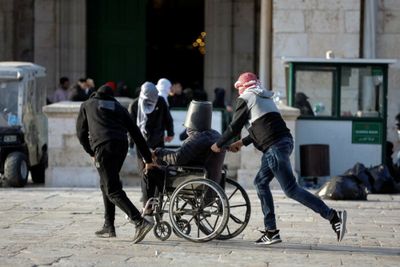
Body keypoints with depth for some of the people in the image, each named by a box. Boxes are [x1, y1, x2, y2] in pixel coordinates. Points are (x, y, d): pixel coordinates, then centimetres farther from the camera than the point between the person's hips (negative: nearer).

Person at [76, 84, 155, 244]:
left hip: (103, 148, -5)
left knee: (113, 191, -9)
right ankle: (108, 226, 22)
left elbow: (81, 132, 22)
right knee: (106, 184, 23)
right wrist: (148, 159, 22)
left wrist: (91, 153, 34)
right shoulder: (119, 108, 27)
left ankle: (140, 223, -24)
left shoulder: (87, 105, 23)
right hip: (121, 147, 5)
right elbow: (136, 133, 21)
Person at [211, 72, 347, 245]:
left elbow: (234, 127, 0)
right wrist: (242, 142, 36)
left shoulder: (245, 98, 2)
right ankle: (271, 232, 12)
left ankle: (333, 216, -17)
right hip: (285, 140, 9)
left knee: (291, 189, -10)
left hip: (274, 146, -9)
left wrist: (218, 145, 12)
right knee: (261, 182, 15)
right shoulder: (265, 98, 27)